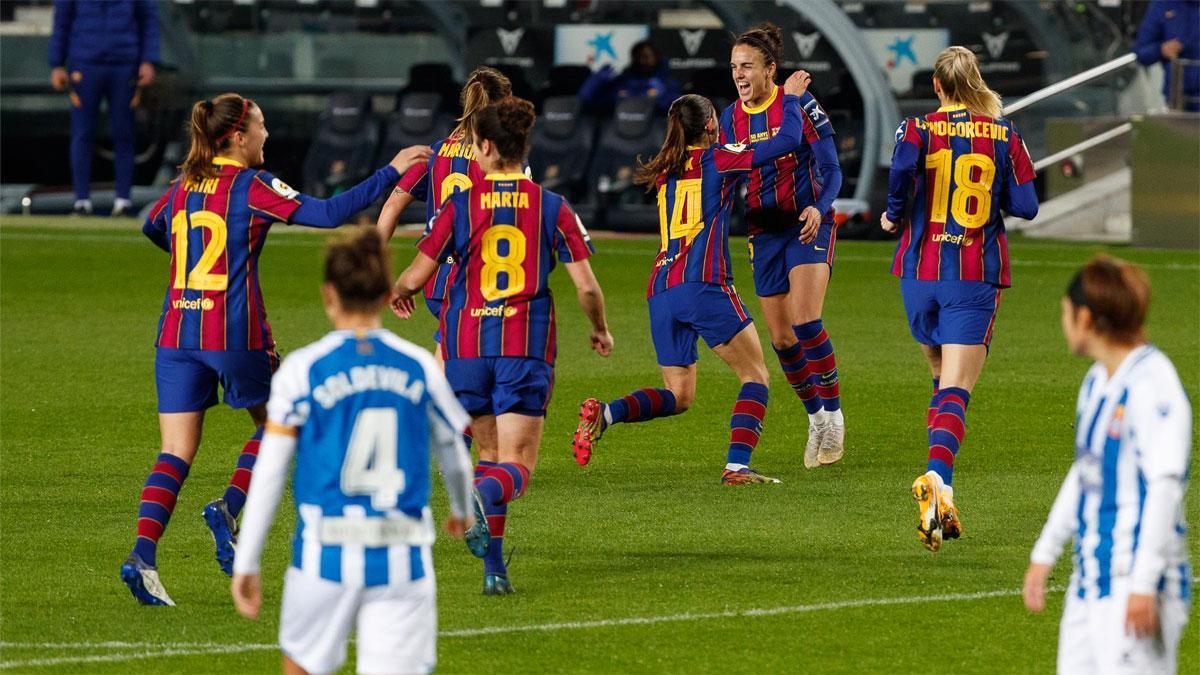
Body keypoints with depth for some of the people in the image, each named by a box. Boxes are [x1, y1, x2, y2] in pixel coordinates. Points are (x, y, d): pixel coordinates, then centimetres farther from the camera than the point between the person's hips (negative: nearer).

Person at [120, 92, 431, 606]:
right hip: (235, 335, -5)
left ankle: (142, 554, -16)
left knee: (176, 453, 1)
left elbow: (152, 228, 32)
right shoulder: (251, 187, -6)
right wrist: (392, 171, -6)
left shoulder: (182, 185, 11)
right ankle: (229, 509, 0)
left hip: (176, 333, 5)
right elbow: (329, 212, -12)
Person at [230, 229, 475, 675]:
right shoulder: (421, 367, 5)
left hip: (326, 555, -1)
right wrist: (462, 512, 40)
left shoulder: (302, 371, -2)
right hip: (402, 559, 1)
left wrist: (246, 563, 3)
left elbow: (268, 474, -3)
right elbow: (455, 459, 19)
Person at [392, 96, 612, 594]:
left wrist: (398, 293, 25)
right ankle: (485, 496, -38)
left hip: (467, 346, 1)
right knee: (517, 464, -2)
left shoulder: (459, 207, -1)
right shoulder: (552, 208, 0)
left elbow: (415, 276, 1)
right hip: (527, 346, -1)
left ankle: (494, 567, 11)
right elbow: (587, 286, 0)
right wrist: (600, 330, 20)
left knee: (490, 453, 17)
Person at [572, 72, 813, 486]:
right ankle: (737, 466, -14)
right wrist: (791, 98, 18)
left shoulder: (665, 172, 20)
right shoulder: (718, 159, 3)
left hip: (661, 289, 6)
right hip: (703, 284, -6)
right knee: (755, 375, 2)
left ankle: (604, 414, -12)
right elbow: (788, 140, 2)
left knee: (678, 396, 13)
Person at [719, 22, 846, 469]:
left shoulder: (800, 105, -10)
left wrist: (818, 208, -26)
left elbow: (831, 171, -9)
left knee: (804, 321, -21)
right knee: (781, 338, 4)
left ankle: (833, 411, -5)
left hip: (808, 227, -5)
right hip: (764, 233, 5)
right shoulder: (731, 118, 5)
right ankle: (817, 420, 21)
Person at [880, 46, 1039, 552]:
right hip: (977, 278, -2)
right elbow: (1026, 206, -1)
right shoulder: (1004, 135, 1)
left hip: (921, 272, 2)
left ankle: (941, 494, 16)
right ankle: (938, 476, -34)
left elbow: (902, 170, -22)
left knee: (942, 377, 21)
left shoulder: (917, 129, -1)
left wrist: (894, 216, -5)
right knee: (956, 390, -8)